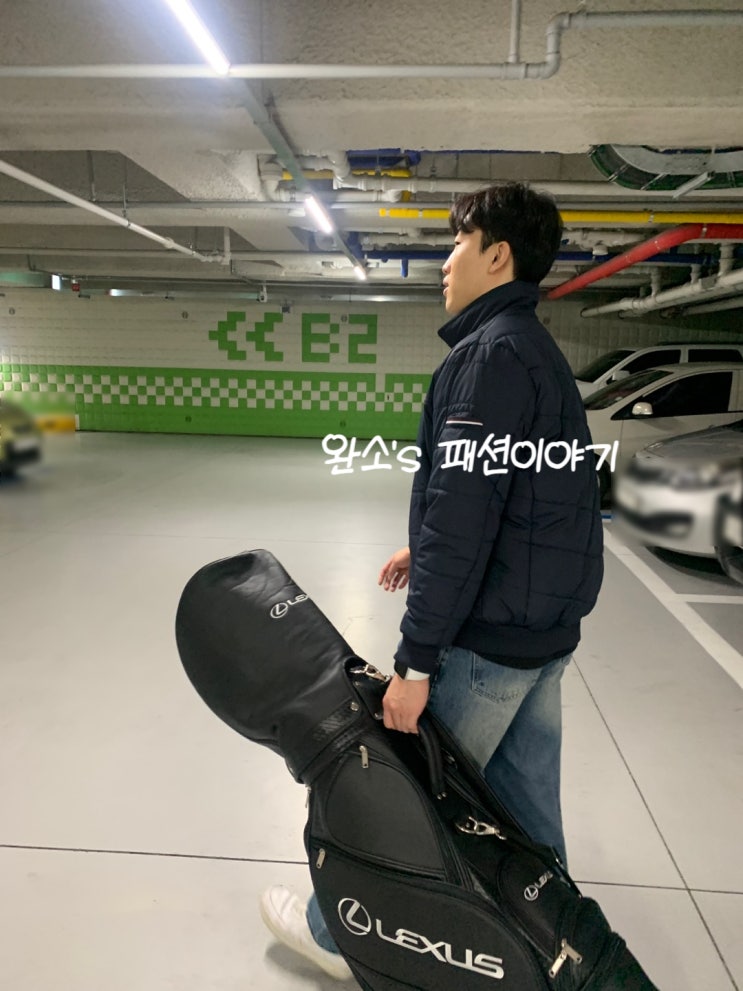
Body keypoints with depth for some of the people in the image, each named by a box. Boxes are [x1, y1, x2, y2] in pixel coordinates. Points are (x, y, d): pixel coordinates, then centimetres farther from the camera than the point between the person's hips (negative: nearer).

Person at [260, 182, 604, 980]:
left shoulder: (489, 353, -17)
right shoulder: (541, 352, 13)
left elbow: (462, 516, -24)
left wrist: (415, 660, -21)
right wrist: (428, 550, 20)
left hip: (488, 638, -9)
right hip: (548, 627, 9)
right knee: (526, 803, 21)